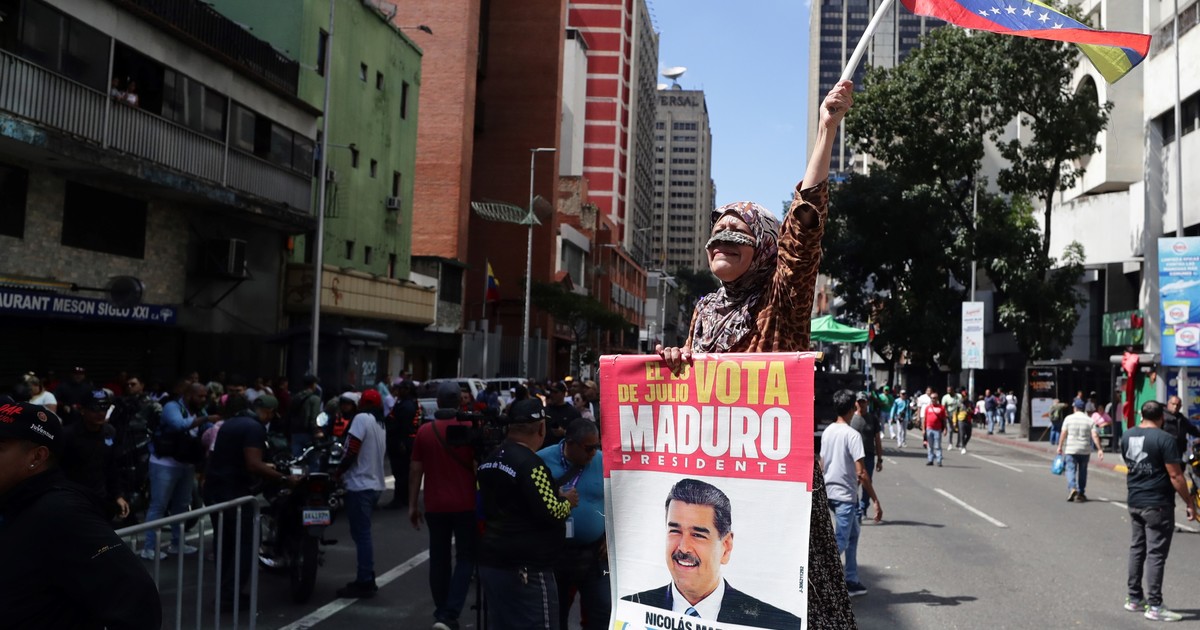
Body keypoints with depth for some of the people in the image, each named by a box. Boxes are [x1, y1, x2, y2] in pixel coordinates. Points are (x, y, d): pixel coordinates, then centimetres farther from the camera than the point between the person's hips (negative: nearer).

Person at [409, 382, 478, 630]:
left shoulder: (424, 431, 3)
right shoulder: (470, 429, -6)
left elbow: (415, 470, 5)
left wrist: (413, 504, 12)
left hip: (435, 506, 3)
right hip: (465, 505, -3)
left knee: (439, 559, 13)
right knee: (466, 558, 5)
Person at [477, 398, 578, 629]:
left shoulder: (491, 460, 9)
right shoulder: (530, 464, -18)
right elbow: (550, 513, -21)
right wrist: (567, 501, 1)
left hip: (491, 562, 9)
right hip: (526, 569, -9)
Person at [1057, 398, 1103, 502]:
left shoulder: (1068, 418, -2)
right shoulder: (1089, 420, 2)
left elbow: (1063, 434, -6)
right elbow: (1095, 436, -6)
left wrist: (1060, 446, -2)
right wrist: (1100, 449, -7)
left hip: (1070, 449, -2)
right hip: (1085, 450, 2)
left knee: (1071, 469, -1)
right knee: (1082, 471, 12)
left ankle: (1072, 488, -24)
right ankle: (1081, 493, 18)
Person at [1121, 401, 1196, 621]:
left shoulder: (1127, 436, 6)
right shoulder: (1164, 439, -16)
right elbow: (1175, 476, -17)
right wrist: (1190, 503, -9)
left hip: (1134, 501, 7)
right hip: (1157, 504, -7)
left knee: (1137, 548, 15)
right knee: (1156, 553, -3)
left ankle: (1134, 598, 21)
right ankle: (1154, 606, 0)